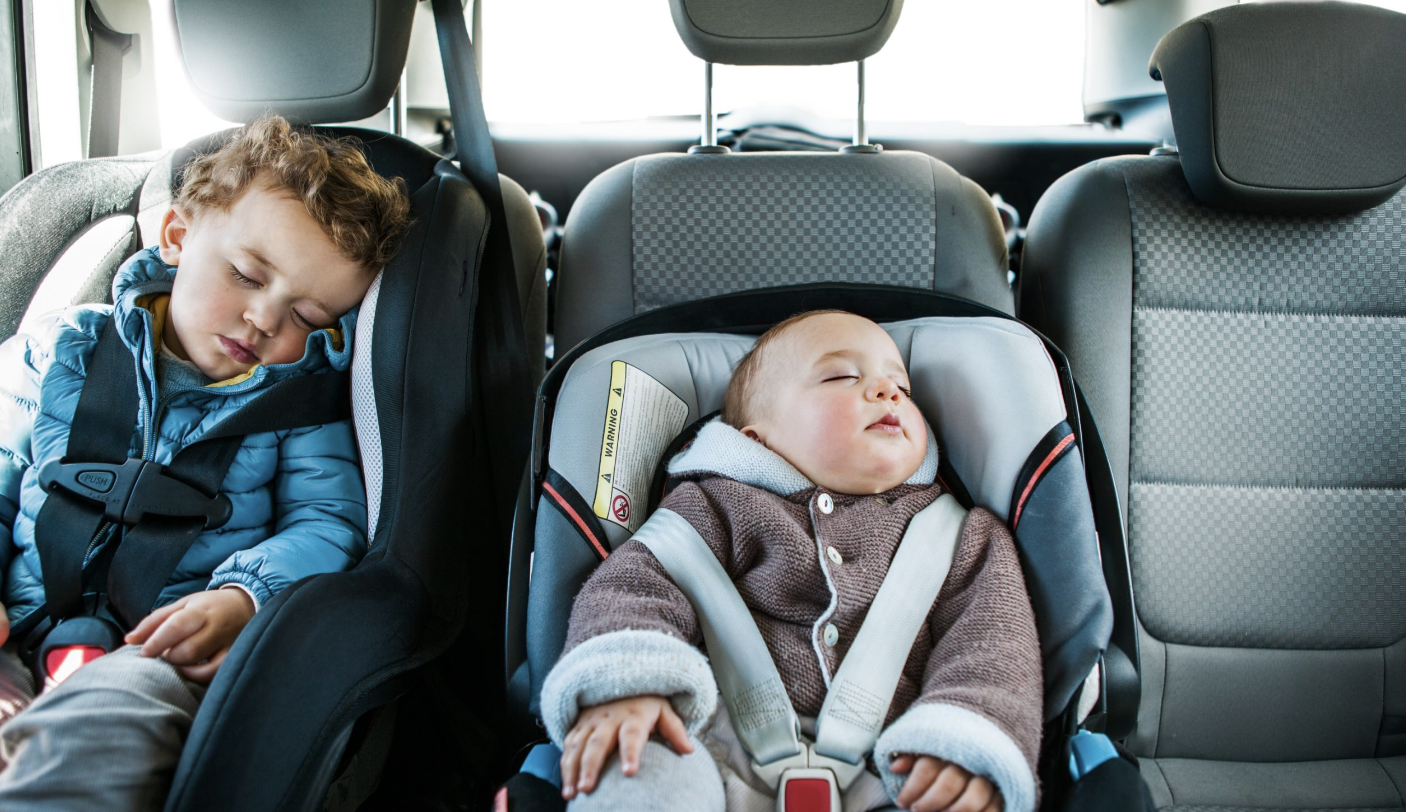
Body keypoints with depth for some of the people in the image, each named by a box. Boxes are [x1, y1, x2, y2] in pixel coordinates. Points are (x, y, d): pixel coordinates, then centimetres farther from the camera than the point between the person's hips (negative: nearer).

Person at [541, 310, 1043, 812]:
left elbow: (992, 634, 6)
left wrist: (968, 739, -17)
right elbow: (638, 581, 3)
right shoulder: (718, 507, 16)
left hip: (883, 771, 2)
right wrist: (622, 683, -20)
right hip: (726, 749, -1)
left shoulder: (961, 534, 19)